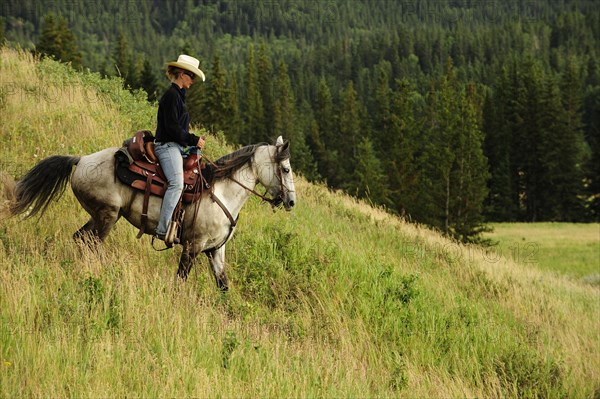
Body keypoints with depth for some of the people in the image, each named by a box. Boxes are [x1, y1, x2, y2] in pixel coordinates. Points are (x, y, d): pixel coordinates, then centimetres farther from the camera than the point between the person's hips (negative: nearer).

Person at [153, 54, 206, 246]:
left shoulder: (178, 95, 21)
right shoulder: (172, 95, -11)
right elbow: (172, 128, -18)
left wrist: (194, 139, 13)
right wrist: (193, 140, -11)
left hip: (176, 147, 11)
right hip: (167, 146, -11)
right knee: (176, 183, -28)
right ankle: (163, 229, -34)